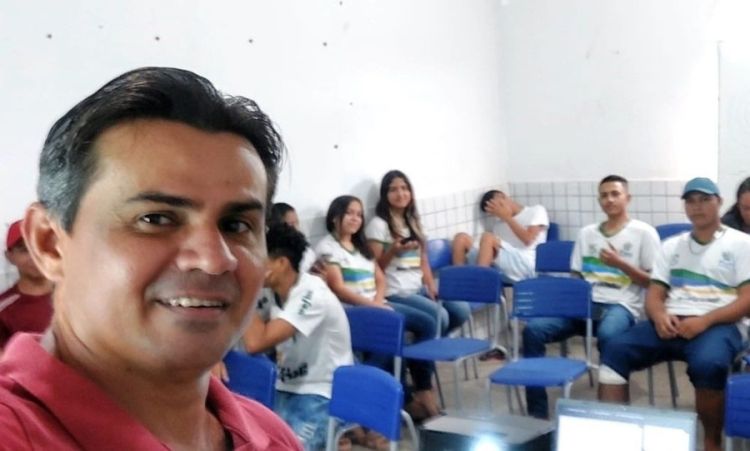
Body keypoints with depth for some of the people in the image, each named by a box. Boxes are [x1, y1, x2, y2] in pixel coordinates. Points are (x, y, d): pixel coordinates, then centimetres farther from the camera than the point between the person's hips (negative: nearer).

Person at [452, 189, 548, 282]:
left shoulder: (536, 210, 16)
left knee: (488, 237, -30)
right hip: (500, 270, 5)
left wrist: (507, 217, 3)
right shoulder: (499, 224, 29)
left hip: (525, 266, -5)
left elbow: (528, 239, -2)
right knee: (461, 238, -13)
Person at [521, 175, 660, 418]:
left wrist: (620, 264, -11)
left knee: (607, 335, -41)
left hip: (621, 305, -4)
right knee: (533, 329, -20)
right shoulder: (586, 233, 20)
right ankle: (537, 413, -16)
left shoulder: (644, 232, 5)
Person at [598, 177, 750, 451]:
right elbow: (654, 294, 15)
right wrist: (660, 316, -10)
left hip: (719, 325, -4)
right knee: (615, 349, -22)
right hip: (672, 323, 4)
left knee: (708, 364, -37)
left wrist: (705, 320, -18)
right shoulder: (672, 245, 20)